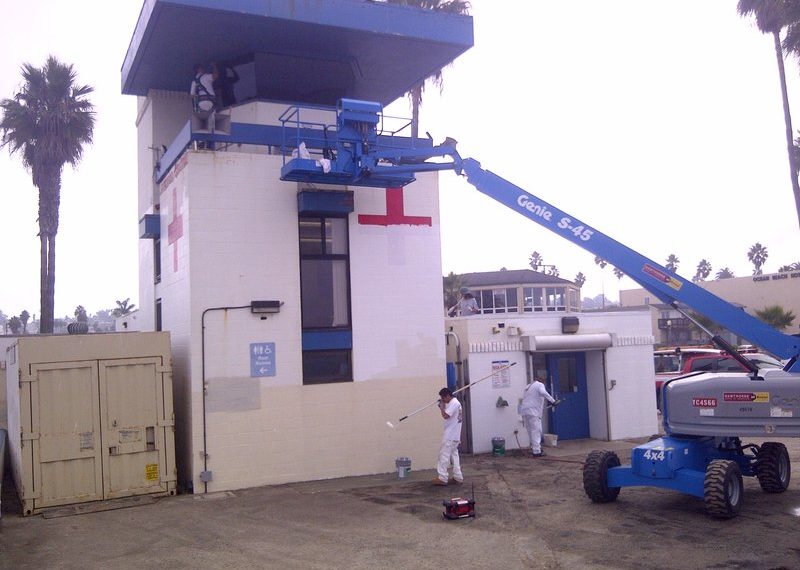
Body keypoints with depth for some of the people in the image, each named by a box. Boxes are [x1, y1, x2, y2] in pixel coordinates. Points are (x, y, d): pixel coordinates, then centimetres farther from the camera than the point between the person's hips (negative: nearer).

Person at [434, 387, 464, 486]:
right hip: (455, 436, 11)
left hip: (450, 436, -11)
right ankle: (458, 477, 12)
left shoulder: (453, 403, -15)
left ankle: (442, 478, -7)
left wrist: (442, 407, -11)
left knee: (444, 455, -7)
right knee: (454, 454, 12)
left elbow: (445, 416, -22)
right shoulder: (454, 403, 18)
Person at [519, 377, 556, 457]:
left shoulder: (527, 387, 26)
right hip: (533, 412, -7)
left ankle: (534, 448, 17)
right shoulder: (539, 385, 4)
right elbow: (543, 392, -17)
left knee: (531, 432, 14)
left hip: (524, 411, 7)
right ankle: (537, 451, -12)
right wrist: (552, 400, -18)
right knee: (536, 431, -8)